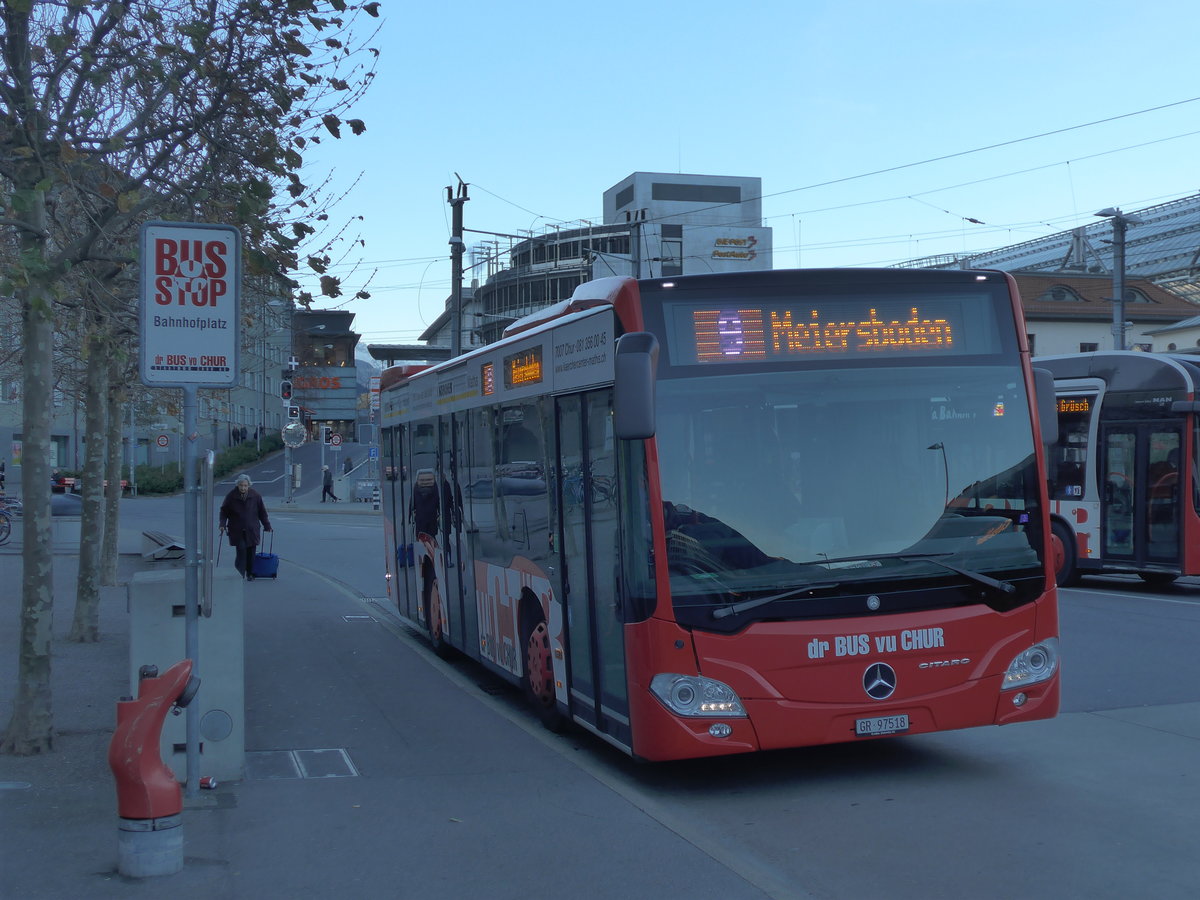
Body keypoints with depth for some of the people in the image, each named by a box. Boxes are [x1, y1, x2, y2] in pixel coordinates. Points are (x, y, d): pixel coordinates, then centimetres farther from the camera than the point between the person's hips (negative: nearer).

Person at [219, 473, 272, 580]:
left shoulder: (256, 495, -2)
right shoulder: (231, 496, -6)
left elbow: (262, 512, 6)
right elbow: (224, 511, 2)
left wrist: (267, 526, 7)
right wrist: (222, 524, -9)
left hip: (252, 530, 2)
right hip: (237, 530, -2)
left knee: (251, 551, 4)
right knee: (241, 549, -13)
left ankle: (250, 573, 18)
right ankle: (239, 572, 0)